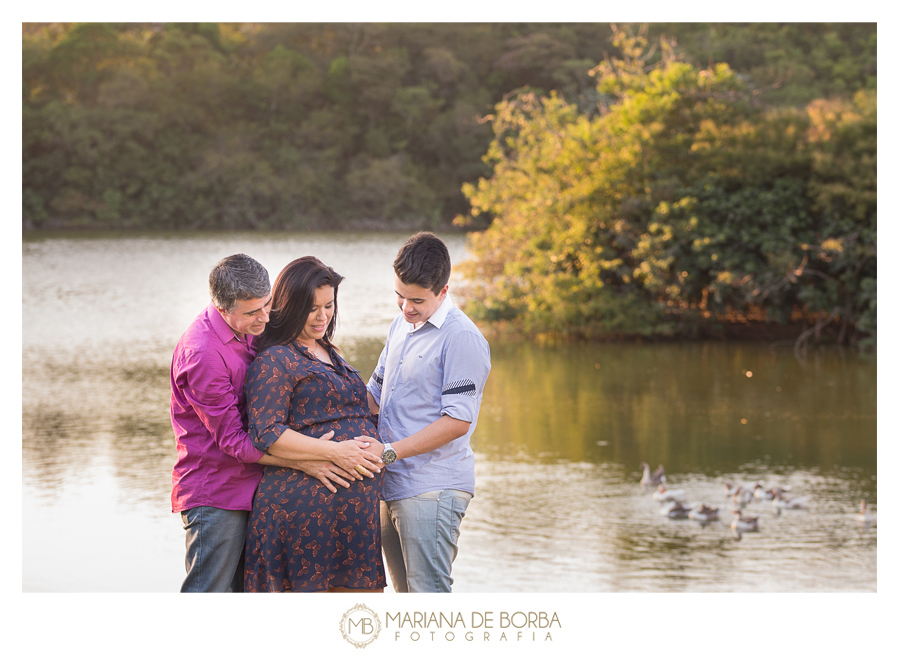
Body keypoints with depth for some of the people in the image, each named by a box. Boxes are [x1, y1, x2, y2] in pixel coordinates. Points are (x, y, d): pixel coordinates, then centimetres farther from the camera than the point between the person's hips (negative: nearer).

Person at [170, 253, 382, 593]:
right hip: (214, 496, -9)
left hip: (250, 491, 9)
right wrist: (304, 461, -19)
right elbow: (233, 440, -19)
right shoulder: (201, 353, -21)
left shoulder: (250, 330, 8)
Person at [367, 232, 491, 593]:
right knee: (406, 595, 11)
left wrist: (390, 452, -19)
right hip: (391, 488, 9)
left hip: (433, 490, -9)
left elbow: (457, 421, -17)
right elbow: (376, 393, 25)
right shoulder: (401, 325, 16)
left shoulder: (462, 338, -12)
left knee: (428, 595, -11)